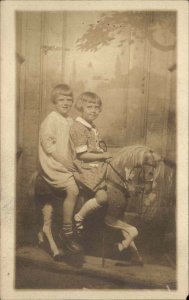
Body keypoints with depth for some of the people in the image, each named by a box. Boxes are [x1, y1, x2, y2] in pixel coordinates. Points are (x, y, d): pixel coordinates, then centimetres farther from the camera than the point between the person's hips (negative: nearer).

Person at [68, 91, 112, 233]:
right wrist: (102, 156, -12)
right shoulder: (78, 128, -15)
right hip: (85, 169, -10)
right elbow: (82, 154, -18)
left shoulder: (93, 127, 15)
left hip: (97, 165, 10)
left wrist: (104, 154, 0)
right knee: (102, 197, -17)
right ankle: (79, 218, 4)